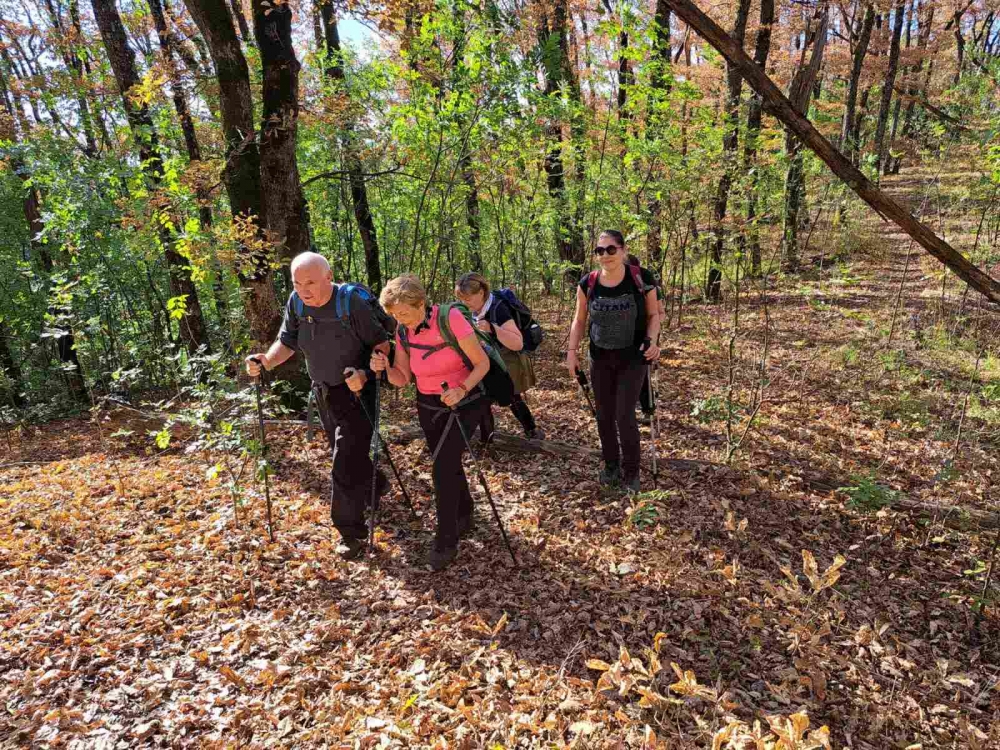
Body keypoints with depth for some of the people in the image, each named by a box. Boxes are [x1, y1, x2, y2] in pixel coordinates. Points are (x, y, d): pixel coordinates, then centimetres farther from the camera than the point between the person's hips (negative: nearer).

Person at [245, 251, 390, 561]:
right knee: (347, 454, 23)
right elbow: (286, 342, 0)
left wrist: (365, 373, -32)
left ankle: (352, 533, 8)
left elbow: (382, 343, -17)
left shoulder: (352, 304, -24)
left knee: (345, 465, -7)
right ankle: (375, 486, 50)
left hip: (355, 393, -6)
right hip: (323, 393, 7)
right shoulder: (295, 303, -8)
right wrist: (266, 361, -20)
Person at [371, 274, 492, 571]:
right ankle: (464, 516, 41)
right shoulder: (402, 332, -6)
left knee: (442, 469, -13)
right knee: (448, 464, 16)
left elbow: (483, 362, -17)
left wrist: (462, 389, -33)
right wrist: (384, 368, -22)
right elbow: (402, 378, -2)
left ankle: (446, 541, 4)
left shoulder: (451, 319, -23)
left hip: (463, 403, -6)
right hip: (428, 406, 6)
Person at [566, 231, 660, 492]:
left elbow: (653, 315, -1)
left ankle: (631, 472, 13)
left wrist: (651, 340, -18)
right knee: (604, 416, 11)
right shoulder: (588, 283, -6)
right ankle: (611, 466, 31)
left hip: (632, 358, -3)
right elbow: (579, 320, 6)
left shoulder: (641, 279, -13)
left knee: (624, 415, -8)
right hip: (600, 359, 3)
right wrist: (572, 350, -2)